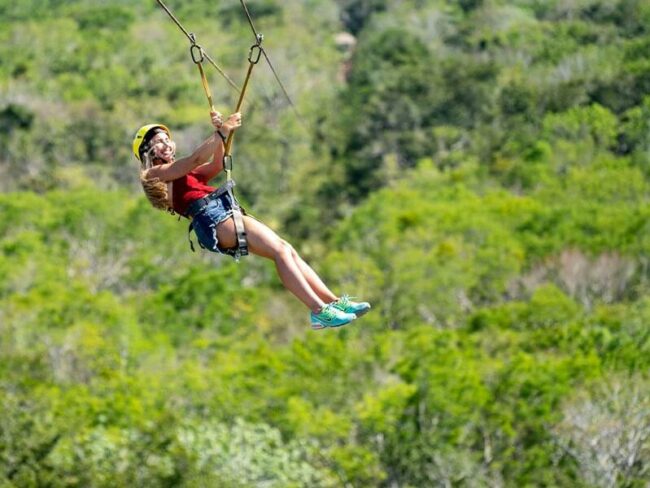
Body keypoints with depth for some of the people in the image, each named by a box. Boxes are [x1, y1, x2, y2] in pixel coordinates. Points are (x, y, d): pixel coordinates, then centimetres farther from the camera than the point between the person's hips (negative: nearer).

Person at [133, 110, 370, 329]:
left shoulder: (181, 172, 33)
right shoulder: (155, 175, 7)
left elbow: (214, 167, 21)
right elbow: (195, 160, -5)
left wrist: (219, 132, 11)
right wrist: (222, 132, -8)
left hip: (227, 213, 9)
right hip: (212, 218, -9)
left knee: (287, 249, -5)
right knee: (280, 250, -20)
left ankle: (335, 301, -10)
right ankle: (319, 311, -26)